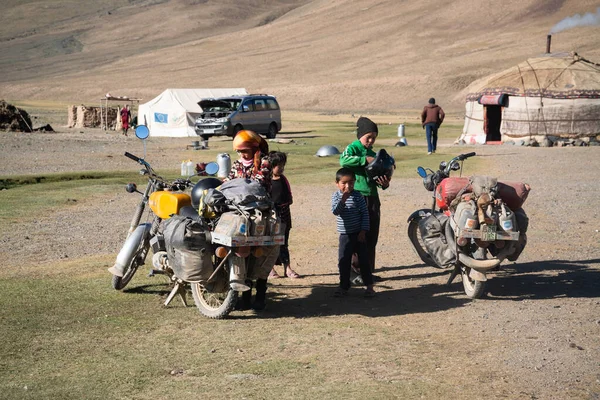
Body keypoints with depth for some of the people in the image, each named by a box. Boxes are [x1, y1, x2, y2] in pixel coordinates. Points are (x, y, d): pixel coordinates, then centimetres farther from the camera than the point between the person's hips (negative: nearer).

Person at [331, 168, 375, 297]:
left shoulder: (358, 196, -8)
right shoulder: (336, 196, -4)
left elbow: (365, 213, -5)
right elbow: (335, 211, -18)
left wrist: (363, 231, -10)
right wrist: (343, 200, -34)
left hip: (359, 234, -1)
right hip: (345, 235, 2)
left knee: (363, 260, 3)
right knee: (343, 262, 3)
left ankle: (369, 285, 11)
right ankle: (344, 286, 14)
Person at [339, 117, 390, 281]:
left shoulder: (373, 154, 18)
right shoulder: (353, 148, -3)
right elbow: (344, 160, -26)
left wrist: (384, 184, -1)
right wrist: (365, 160, -26)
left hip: (372, 197, 7)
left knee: (372, 237, 10)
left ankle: (368, 271, 18)